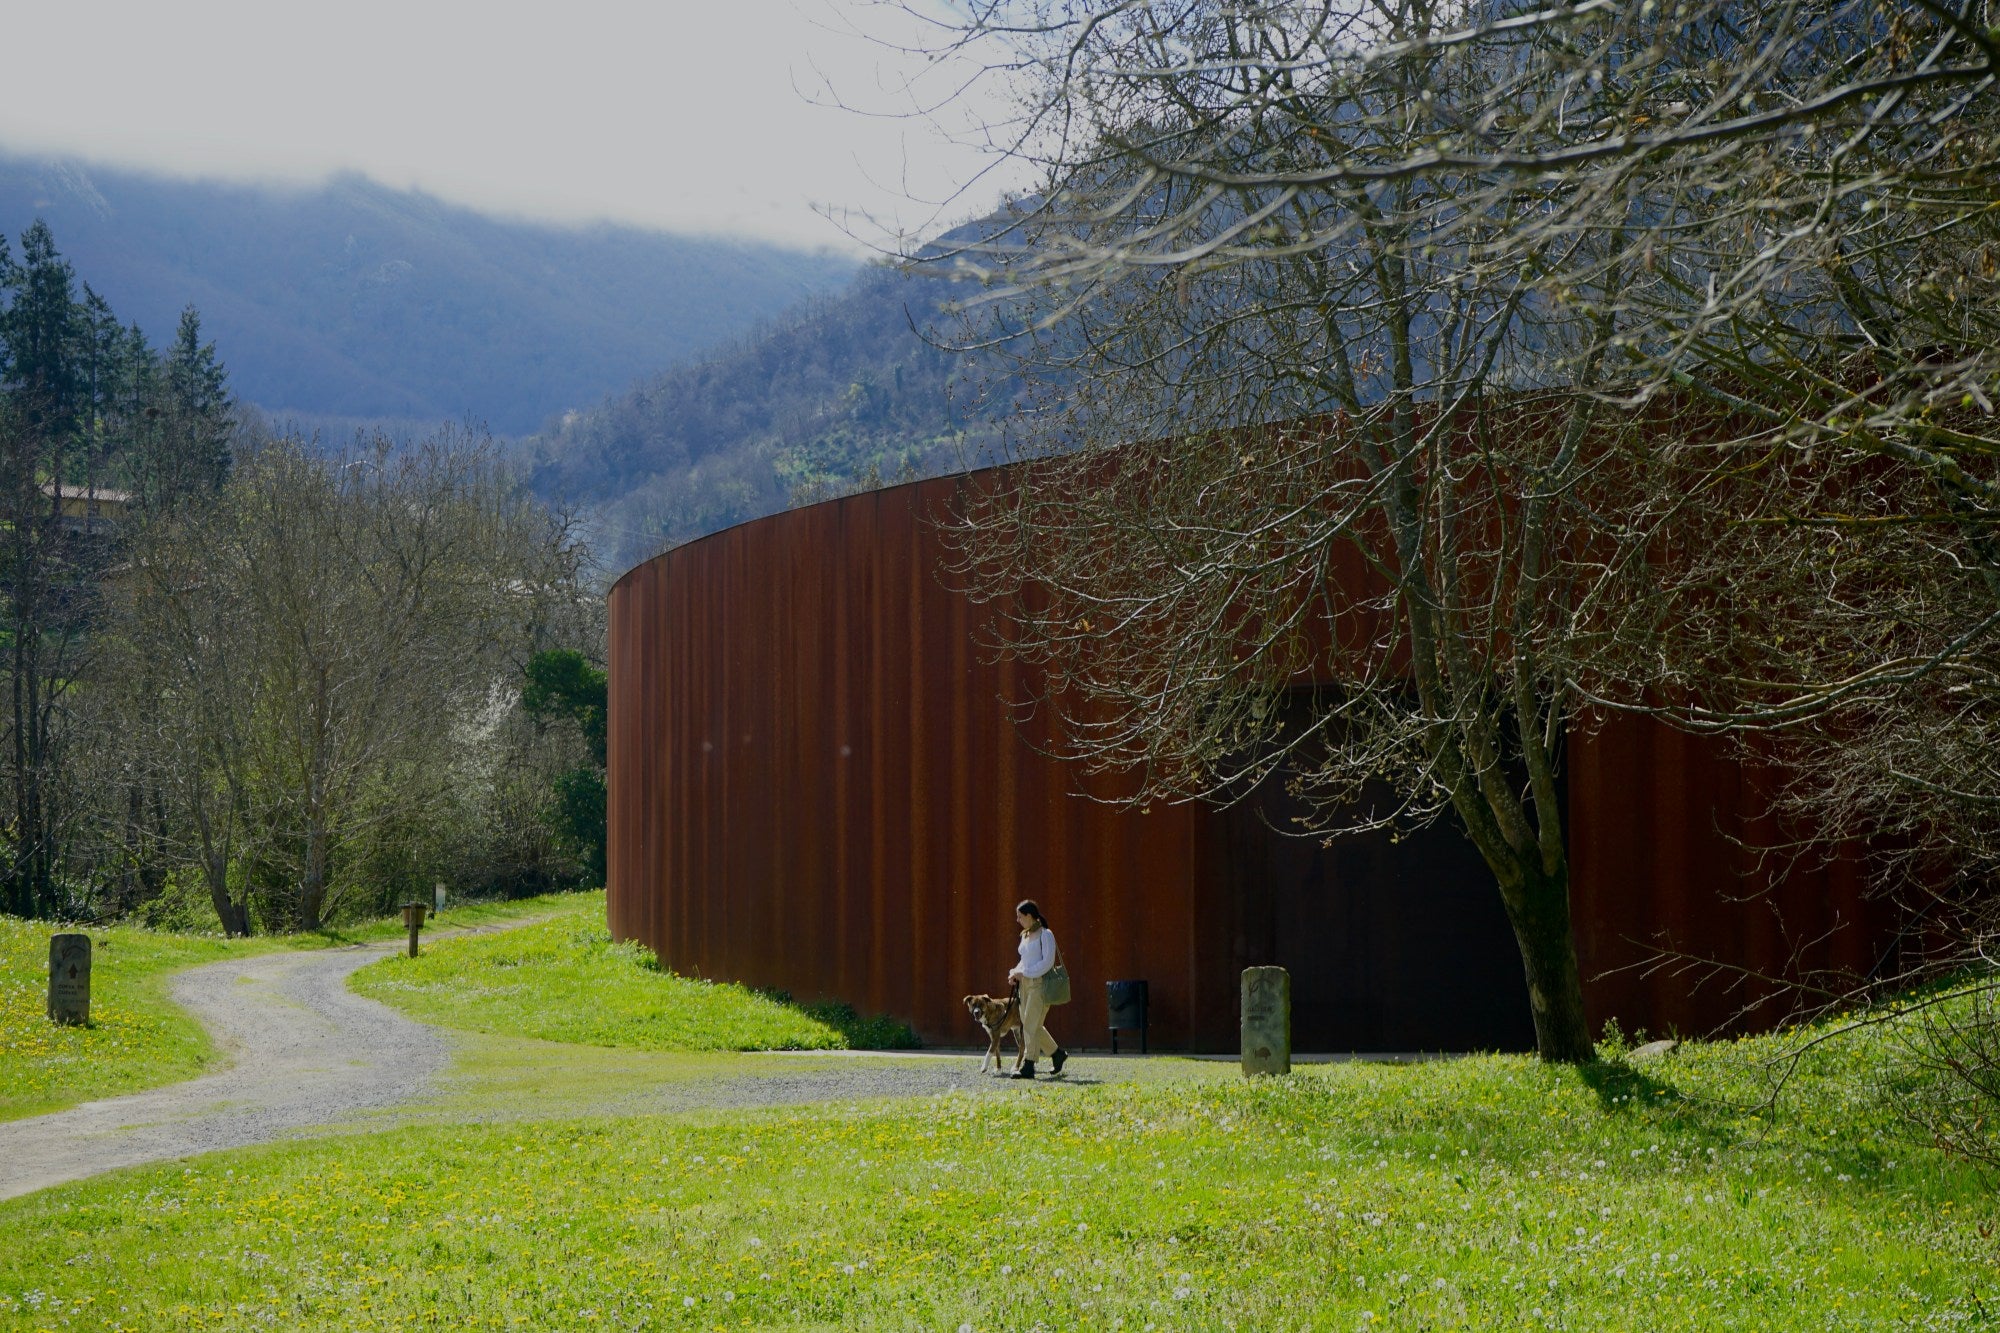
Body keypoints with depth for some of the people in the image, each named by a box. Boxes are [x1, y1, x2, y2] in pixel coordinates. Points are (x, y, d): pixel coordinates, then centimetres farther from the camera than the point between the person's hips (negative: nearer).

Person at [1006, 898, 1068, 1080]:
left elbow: (1048, 962, -15)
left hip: (1040, 983, -9)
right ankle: (1057, 1054, 24)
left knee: (1031, 1025, -12)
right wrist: (1014, 973, 4)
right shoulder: (1025, 936, 15)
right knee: (1029, 1025, 9)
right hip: (1025, 984, 9)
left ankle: (1028, 1066, -11)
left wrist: (1023, 973, -18)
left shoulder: (1045, 935, -9)